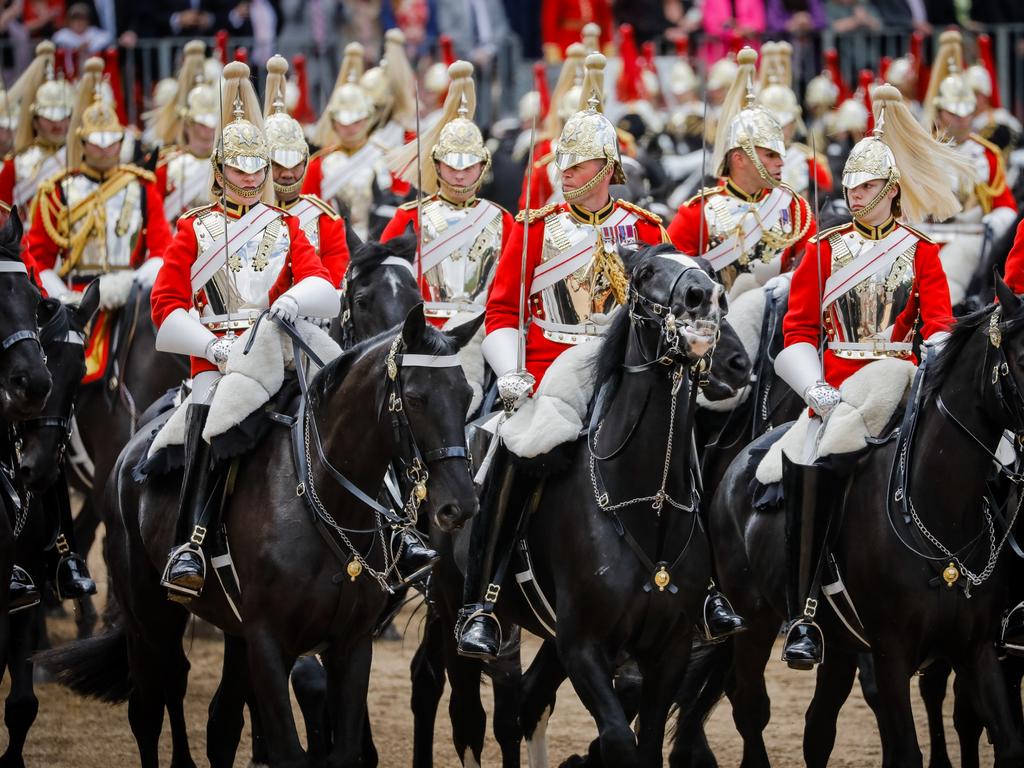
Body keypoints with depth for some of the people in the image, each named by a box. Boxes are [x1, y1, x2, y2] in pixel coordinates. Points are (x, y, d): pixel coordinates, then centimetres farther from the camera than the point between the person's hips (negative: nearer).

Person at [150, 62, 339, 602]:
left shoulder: (285, 227, 20)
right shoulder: (196, 229, 14)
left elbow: (322, 287, 4)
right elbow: (166, 303, 5)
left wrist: (294, 299, -21)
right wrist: (215, 347, -10)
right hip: (213, 358, -2)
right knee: (204, 437, -27)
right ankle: (188, 548, -36)